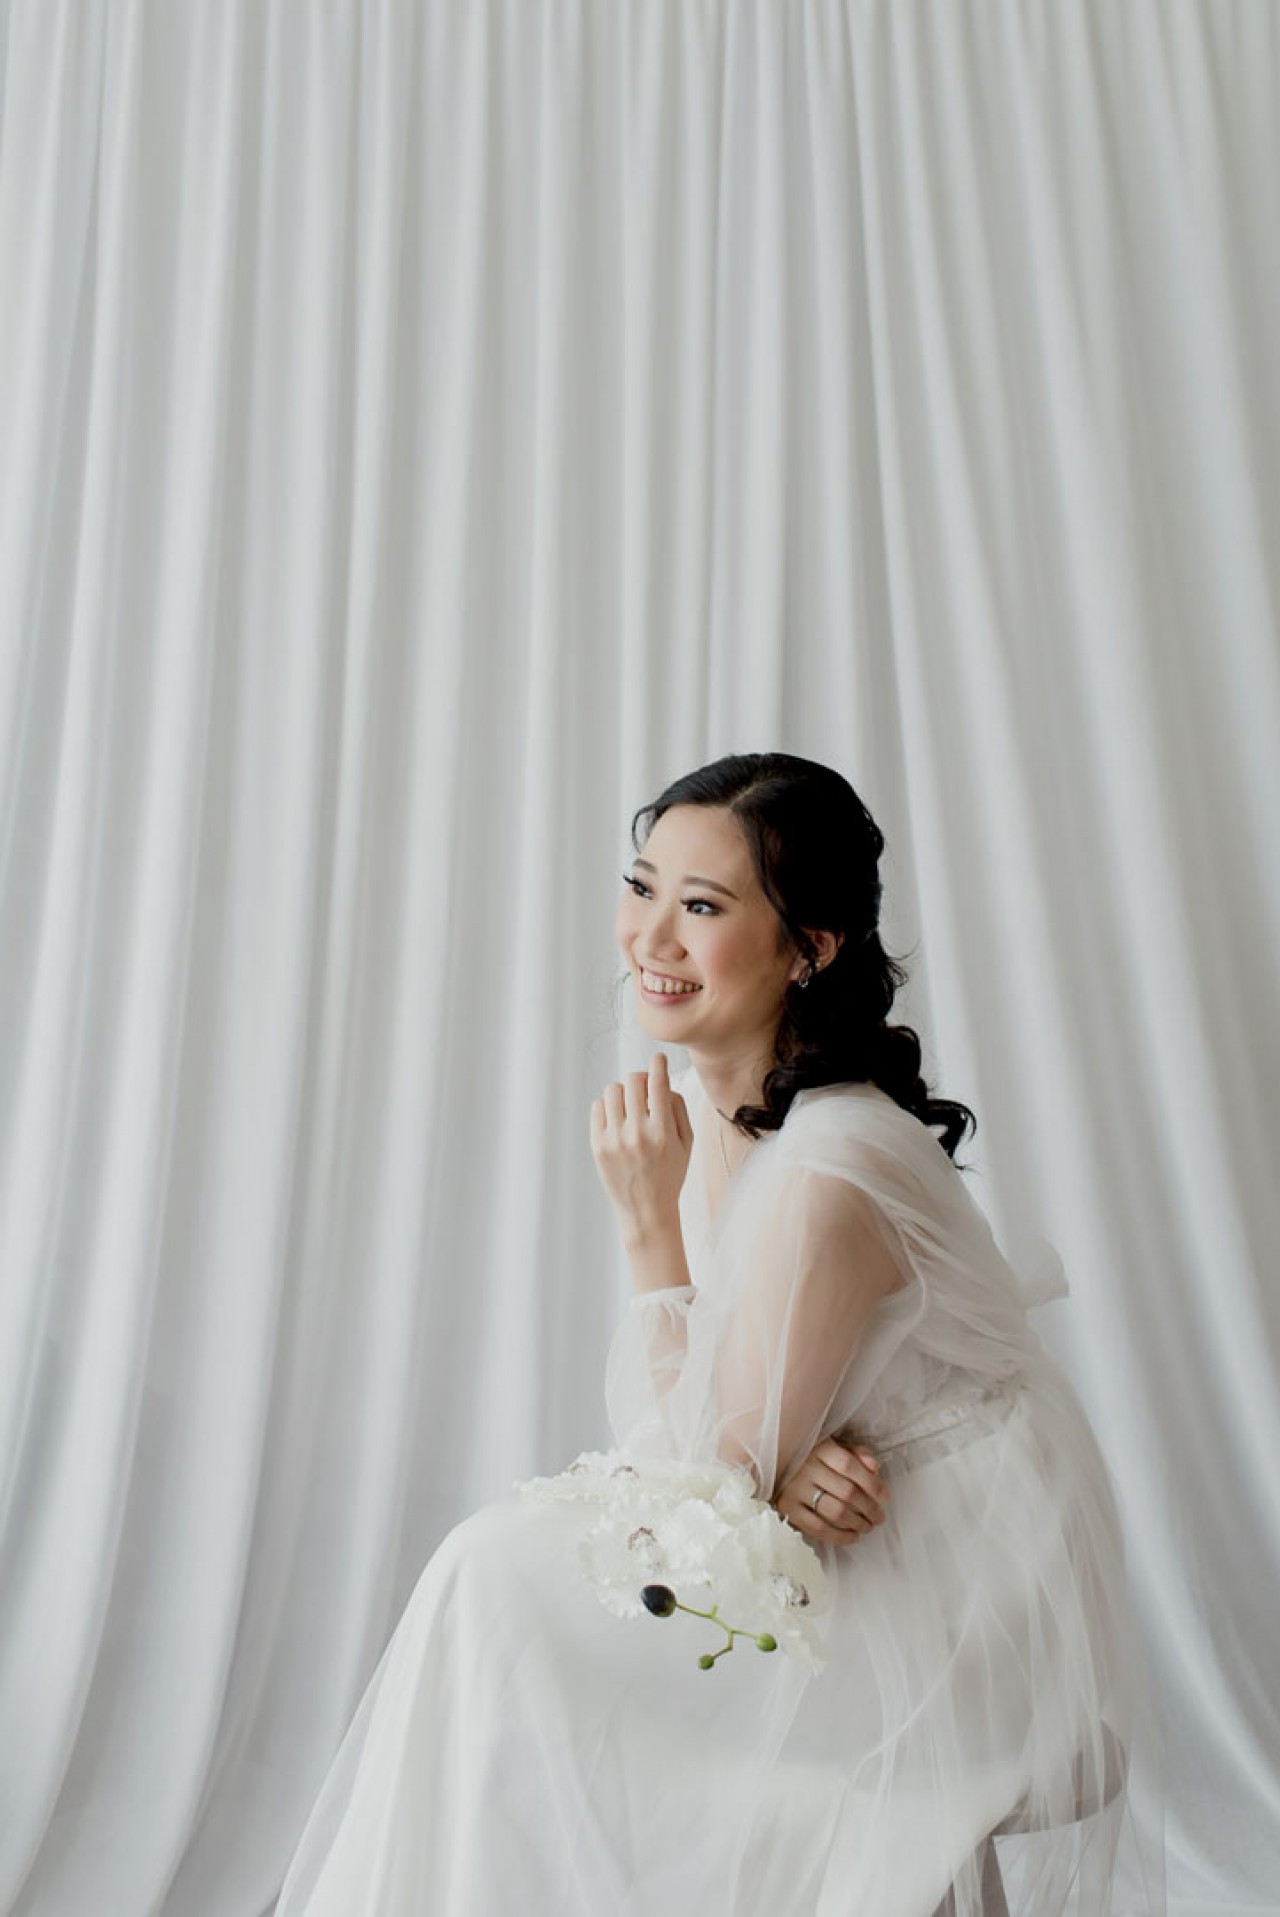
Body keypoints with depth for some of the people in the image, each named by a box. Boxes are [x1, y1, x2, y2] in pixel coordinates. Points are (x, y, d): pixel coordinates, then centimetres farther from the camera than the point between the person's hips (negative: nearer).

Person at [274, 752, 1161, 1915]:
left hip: (970, 1655, -8)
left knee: (505, 1581, -12)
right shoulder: (706, 1098, -2)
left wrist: (650, 1224, -24)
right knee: (511, 1552, -1)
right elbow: (665, 1413, 3)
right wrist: (780, 1462, -17)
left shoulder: (829, 1174, -29)